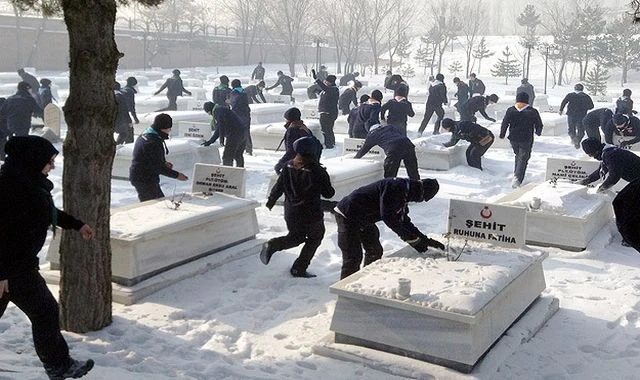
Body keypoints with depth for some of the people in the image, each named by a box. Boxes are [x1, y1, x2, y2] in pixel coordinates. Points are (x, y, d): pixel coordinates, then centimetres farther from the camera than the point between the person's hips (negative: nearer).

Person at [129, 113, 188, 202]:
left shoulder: (144, 135, 9)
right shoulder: (153, 143, -24)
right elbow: (158, 167, -23)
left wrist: (164, 162, 8)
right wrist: (177, 175, -16)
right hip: (145, 180, -11)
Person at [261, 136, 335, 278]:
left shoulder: (288, 166, -5)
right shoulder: (317, 170, -20)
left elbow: (278, 187, 4)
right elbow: (328, 193, -12)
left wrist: (271, 201, 20)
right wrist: (330, 189, 10)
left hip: (291, 213, 5)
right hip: (312, 214, -5)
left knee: (296, 237, 26)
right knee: (314, 238, 20)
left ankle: (272, 245, 1)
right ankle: (299, 269, 17)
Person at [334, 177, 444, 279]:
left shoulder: (404, 193, 6)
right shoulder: (395, 187, -26)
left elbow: (404, 222, 12)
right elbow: (387, 217, -30)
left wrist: (425, 240, 5)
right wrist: (414, 239, -24)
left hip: (363, 220, 10)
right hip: (347, 215, -10)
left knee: (375, 251, 15)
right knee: (353, 258, -10)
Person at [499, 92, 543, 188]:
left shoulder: (510, 110, -2)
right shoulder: (532, 112, -6)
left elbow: (504, 123, -2)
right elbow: (539, 125, 1)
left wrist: (502, 135, 11)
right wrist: (538, 132, 23)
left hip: (513, 139, 3)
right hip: (526, 140, -3)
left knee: (518, 156, 26)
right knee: (523, 159, -1)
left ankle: (516, 174, 33)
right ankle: (517, 178, -18)